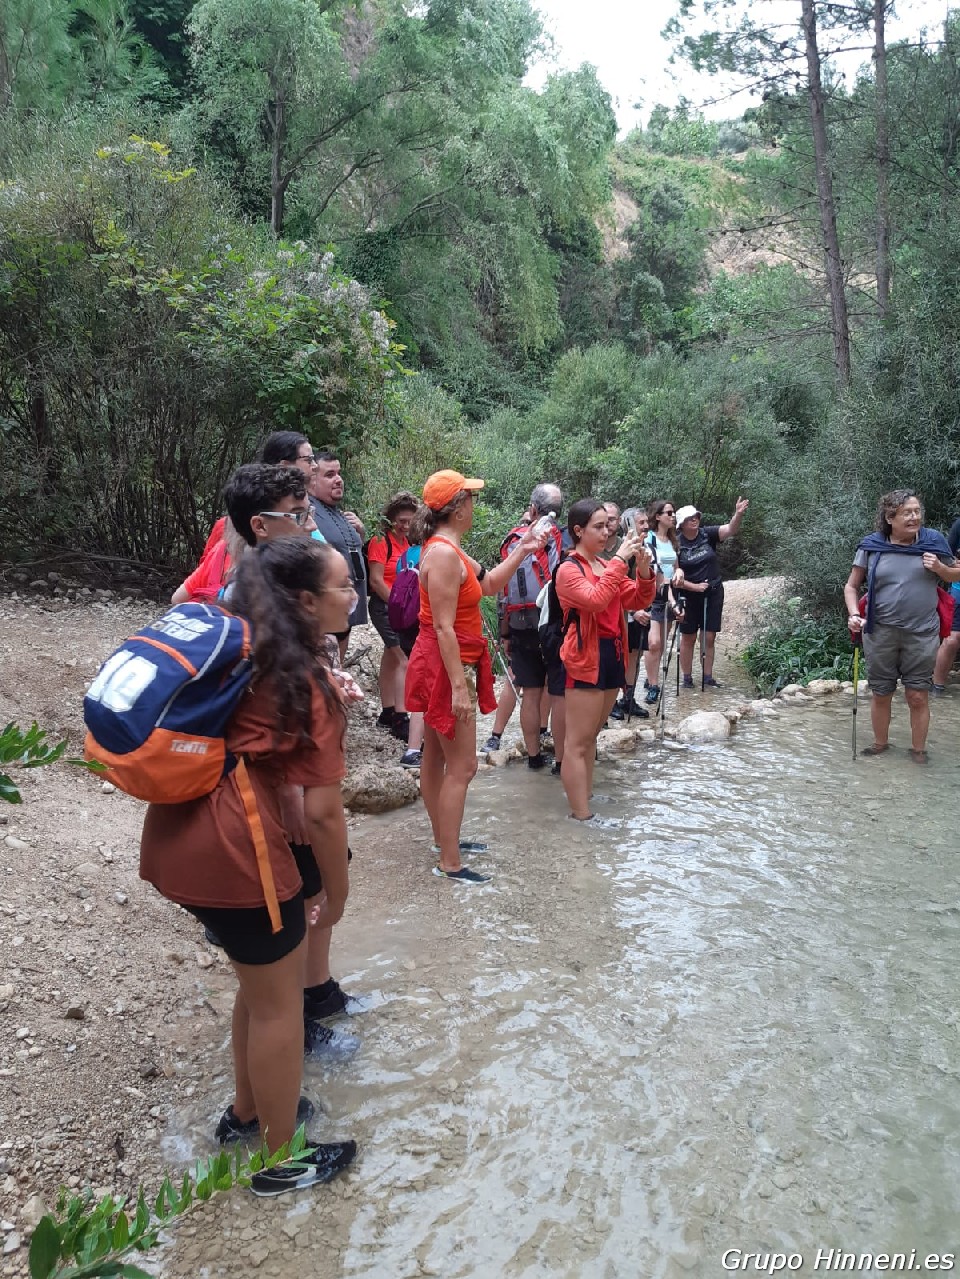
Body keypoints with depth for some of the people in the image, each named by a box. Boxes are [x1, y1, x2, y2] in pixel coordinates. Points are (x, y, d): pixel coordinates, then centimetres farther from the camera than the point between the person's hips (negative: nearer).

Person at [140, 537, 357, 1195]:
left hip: (177, 831, 9)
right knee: (279, 1002, 12)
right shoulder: (311, 683, -10)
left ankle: (247, 1110, 47)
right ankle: (281, 1159, 31)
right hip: (232, 844, -9)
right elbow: (323, 812, -11)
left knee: (263, 978, 27)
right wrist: (337, 896, 4)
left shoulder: (238, 651, 13)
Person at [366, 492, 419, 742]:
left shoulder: (407, 542, 11)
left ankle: (387, 714, 22)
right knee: (403, 660, -14)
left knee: (391, 658, 13)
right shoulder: (380, 541, -10)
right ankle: (400, 720, -13)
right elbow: (376, 581, -14)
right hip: (385, 606, -8)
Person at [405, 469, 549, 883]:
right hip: (447, 667, -11)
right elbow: (443, 627, -25)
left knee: (436, 757, 18)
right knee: (462, 766, -6)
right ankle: (449, 863, 2)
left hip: (444, 665, 11)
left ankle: (443, 838, 31)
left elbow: (489, 584, 19)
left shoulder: (447, 548, 11)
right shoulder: (444, 553, -22)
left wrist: (521, 551, 13)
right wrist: (459, 687, -25)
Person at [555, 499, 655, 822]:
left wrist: (644, 570, -7)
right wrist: (620, 560, -24)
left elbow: (638, 601, 11)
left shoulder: (607, 565, 13)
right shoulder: (569, 569, -9)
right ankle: (582, 816, -2)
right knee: (578, 742, -4)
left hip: (612, 656, 8)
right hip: (585, 659, -8)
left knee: (590, 737, 14)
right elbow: (596, 600, -26)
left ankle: (585, 804, 22)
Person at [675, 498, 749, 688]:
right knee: (688, 638, 7)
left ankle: (708, 678, 13)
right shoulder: (677, 544, -8)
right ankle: (687, 678, 16)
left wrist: (739, 514, -35)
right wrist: (694, 587, -18)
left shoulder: (707, 534, -3)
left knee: (709, 637, 6)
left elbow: (731, 529, -18)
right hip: (689, 596, -2)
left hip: (713, 594, 2)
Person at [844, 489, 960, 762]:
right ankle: (880, 742, 33)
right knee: (881, 694, 13)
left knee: (918, 696, 5)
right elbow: (852, 586, 2)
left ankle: (918, 749, 23)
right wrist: (854, 614, -15)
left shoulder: (934, 541, -2)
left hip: (922, 634, 0)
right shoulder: (872, 546, -5)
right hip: (880, 633, 0)